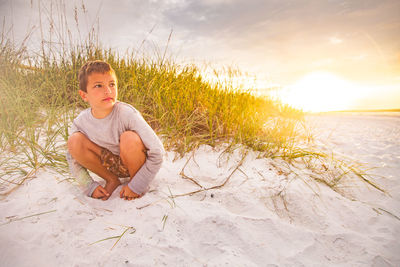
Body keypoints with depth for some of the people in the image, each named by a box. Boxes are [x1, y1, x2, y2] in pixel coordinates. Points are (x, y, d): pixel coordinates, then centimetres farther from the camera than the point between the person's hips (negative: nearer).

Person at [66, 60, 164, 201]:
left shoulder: (127, 114, -28)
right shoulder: (80, 122, -14)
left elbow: (157, 152, -27)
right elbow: (72, 158, 3)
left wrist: (136, 186, -22)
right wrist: (89, 186, -8)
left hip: (135, 162, -3)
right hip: (113, 164, 4)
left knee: (129, 137, -35)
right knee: (74, 141, -17)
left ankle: (136, 181, -6)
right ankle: (112, 180, 1)